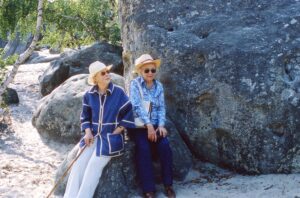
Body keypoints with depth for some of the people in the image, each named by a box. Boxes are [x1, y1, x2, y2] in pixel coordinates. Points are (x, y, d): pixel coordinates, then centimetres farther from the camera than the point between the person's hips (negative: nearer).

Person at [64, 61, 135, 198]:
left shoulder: (119, 92, -6)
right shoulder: (89, 95, 4)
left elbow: (128, 115, -3)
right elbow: (85, 117, 13)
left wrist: (114, 134, -8)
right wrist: (88, 133, -5)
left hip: (112, 137, -4)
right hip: (93, 136, 4)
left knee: (94, 165, -21)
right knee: (78, 165, -14)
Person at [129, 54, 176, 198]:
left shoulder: (159, 86, 9)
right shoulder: (135, 84, -5)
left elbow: (161, 107, 5)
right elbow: (137, 106, -15)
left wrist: (161, 125, -12)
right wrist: (148, 125, -23)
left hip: (155, 124, 4)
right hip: (139, 125, -3)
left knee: (164, 146, -21)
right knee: (144, 149, -27)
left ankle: (168, 185, -9)